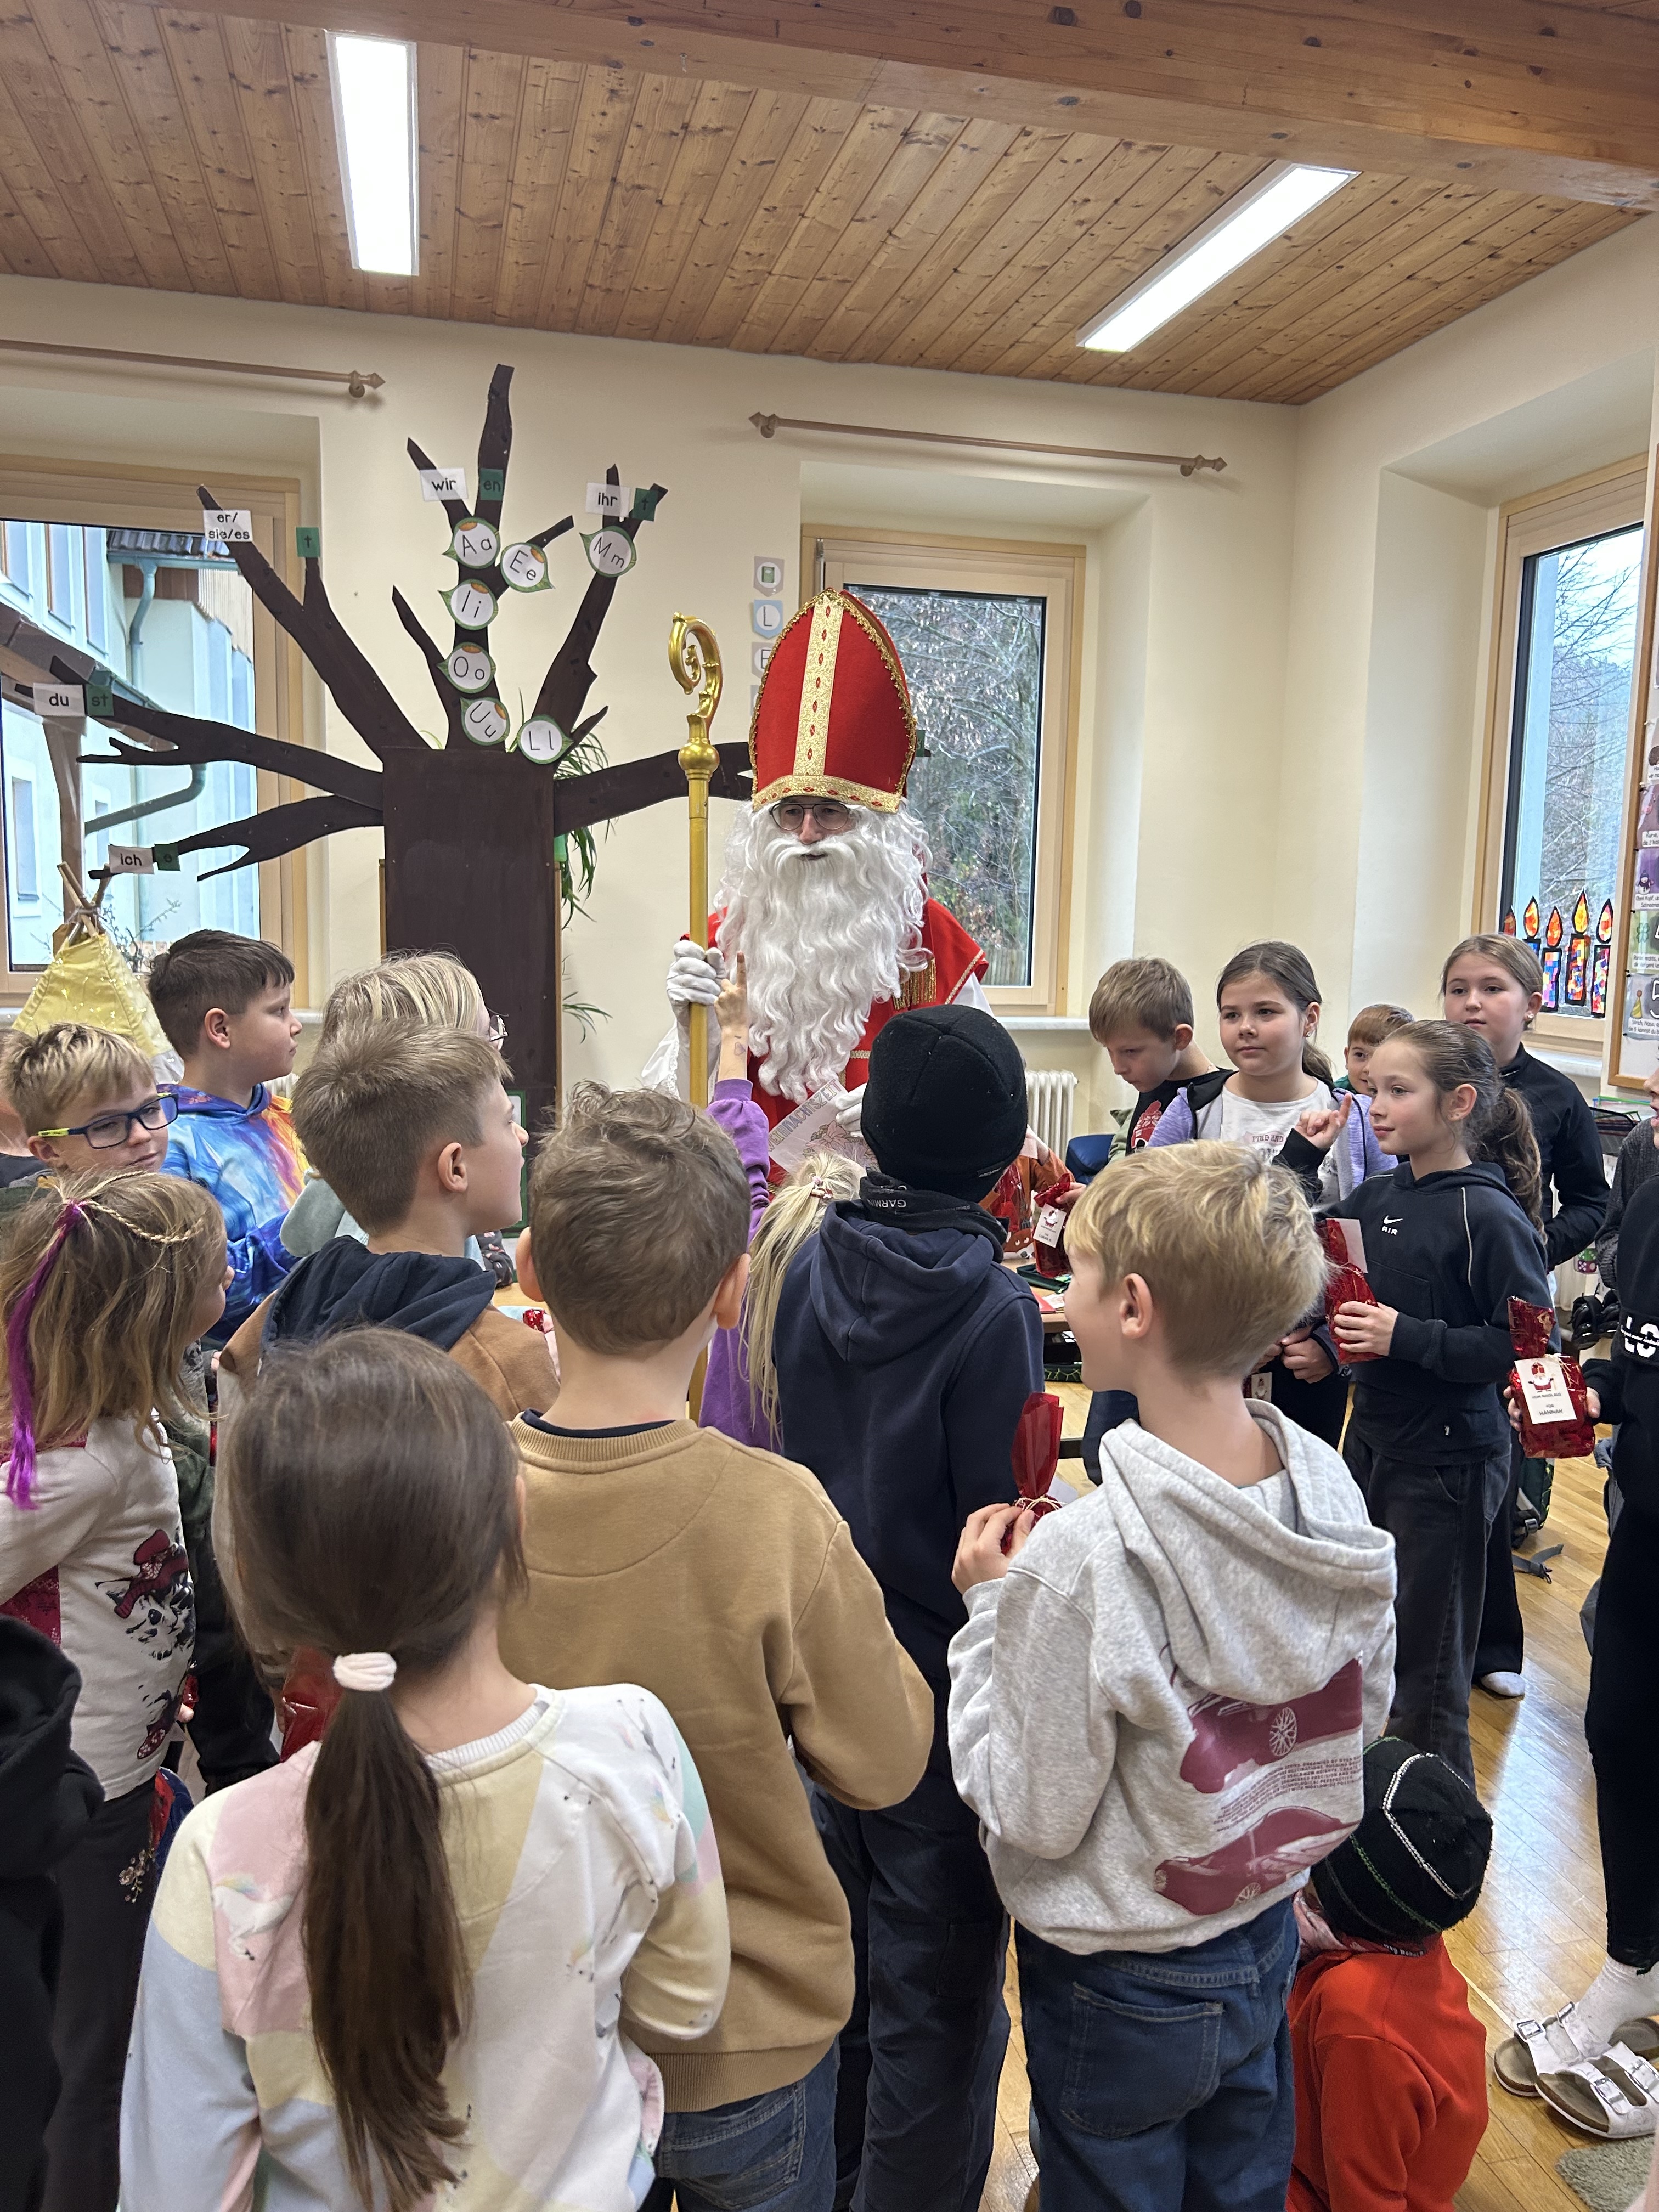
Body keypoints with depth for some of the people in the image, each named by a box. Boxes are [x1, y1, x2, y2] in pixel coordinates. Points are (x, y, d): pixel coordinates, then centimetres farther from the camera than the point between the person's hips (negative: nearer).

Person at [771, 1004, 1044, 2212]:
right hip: (948, 1693, -6)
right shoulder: (993, 1309, -22)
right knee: (938, 1990, 13)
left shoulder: (809, 1268, -6)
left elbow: (794, 1452, 3)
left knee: (846, 1945, 26)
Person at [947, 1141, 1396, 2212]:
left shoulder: (1079, 1561, -35)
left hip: (1122, 1992, -5)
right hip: (1271, 1942, 5)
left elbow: (1035, 1815, -22)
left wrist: (992, 1610, -15)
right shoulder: (1333, 1491, -15)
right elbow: (1368, 1710, 1)